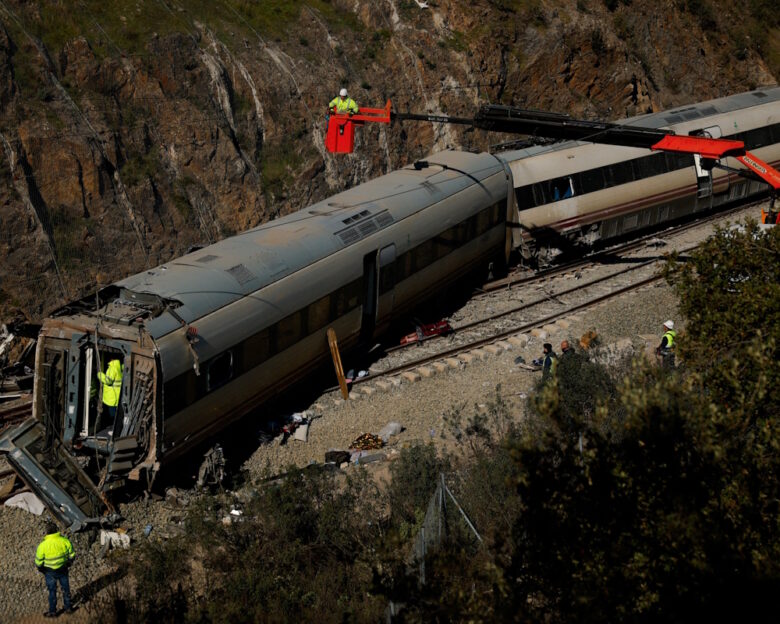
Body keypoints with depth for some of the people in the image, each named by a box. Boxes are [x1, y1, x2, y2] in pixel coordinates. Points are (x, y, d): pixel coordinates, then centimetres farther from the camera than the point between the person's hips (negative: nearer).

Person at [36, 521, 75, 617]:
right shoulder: (65, 541, -18)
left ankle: (52, 611, 31)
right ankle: (68, 607, 38)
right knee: (65, 588, 23)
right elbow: (72, 555, -5)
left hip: (50, 572, -2)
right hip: (63, 569, 2)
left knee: (52, 591, 16)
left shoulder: (43, 545, -26)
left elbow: (38, 562, -15)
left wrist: (41, 569, 6)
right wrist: (68, 564, 15)